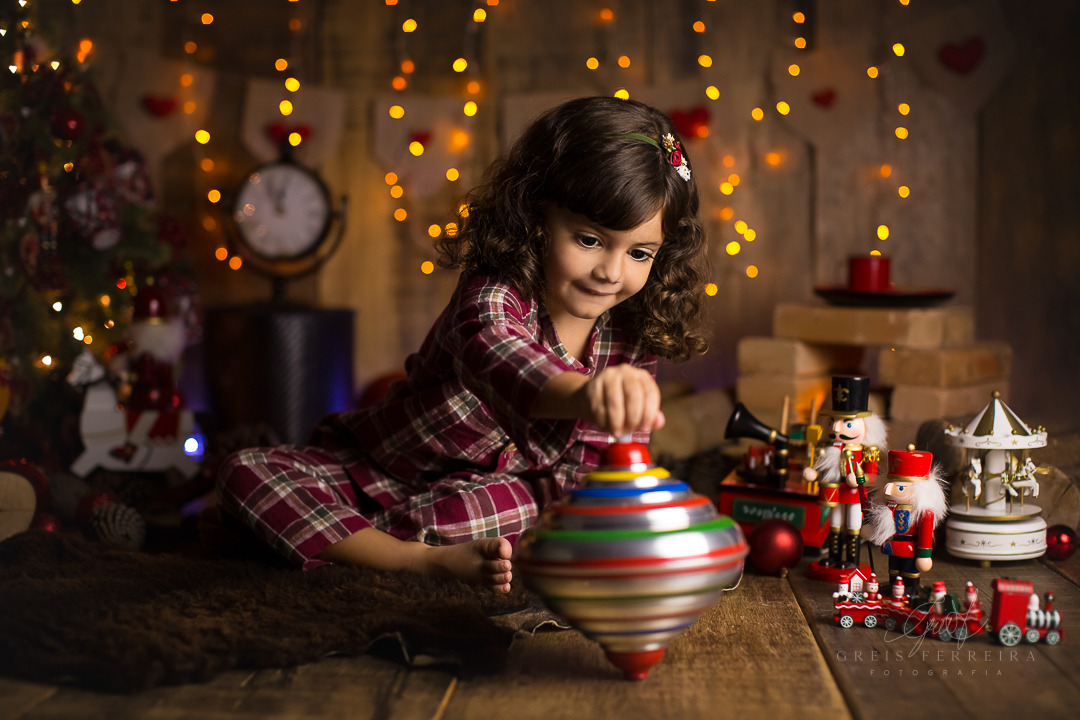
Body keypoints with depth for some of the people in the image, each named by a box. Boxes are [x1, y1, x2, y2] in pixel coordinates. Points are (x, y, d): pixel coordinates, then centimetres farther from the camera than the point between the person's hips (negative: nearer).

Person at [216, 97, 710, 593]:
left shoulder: (633, 339, -11)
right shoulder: (493, 295, -29)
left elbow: (594, 460, -2)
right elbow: (495, 355, -56)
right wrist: (582, 395, -77)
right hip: (380, 471, -2)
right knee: (247, 473, -22)